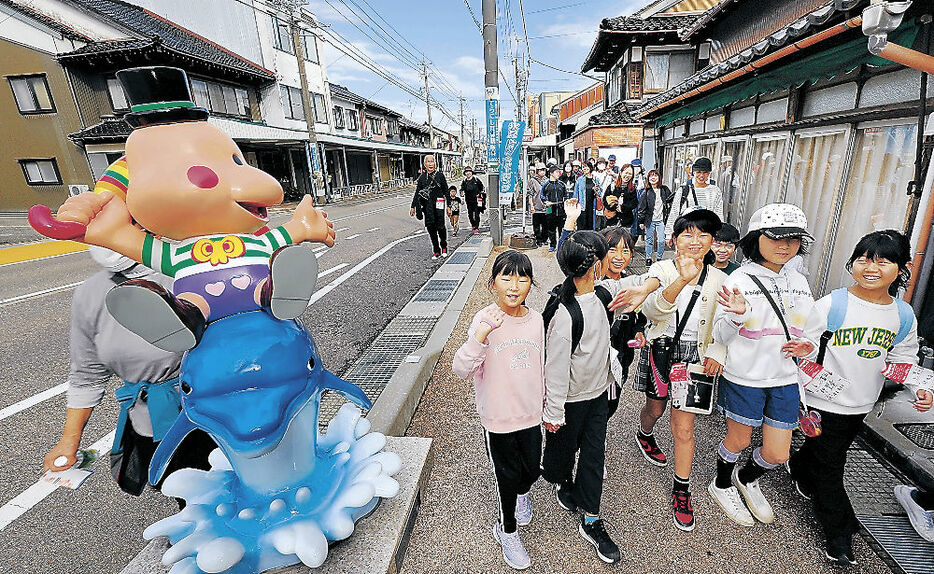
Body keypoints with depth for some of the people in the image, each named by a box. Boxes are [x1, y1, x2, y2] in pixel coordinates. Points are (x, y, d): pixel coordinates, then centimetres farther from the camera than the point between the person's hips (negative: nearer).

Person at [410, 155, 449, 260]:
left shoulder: (440, 175, 4)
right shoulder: (422, 177, 9)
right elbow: (417, 193, 11)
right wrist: (413, 206, 7)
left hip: (438, 204, -2)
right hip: (427, 205, 3)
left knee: (440, 227, -7)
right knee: (430, 227, 1)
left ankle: (444, 247, 18)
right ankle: (436, 251, 10)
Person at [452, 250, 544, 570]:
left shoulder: (536, 319, -4)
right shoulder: (485, 321, -19)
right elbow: (461, 370, -23)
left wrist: (545, 401, 19)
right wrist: (480, 337, -38)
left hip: (531, 413, 4)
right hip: (498, 417, -4)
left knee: (532, 468, 20)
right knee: (507, 475, 13)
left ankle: (522, 494, 58)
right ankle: (507, 530, 43)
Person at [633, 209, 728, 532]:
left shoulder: (718, 279, 1)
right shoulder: (662, 269, -8)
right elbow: (651, 310, -26)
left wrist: (717, 352, -8)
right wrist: (682, 280, -40)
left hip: (694, 354, 1)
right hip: (661, 349, -1)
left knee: (684, 427, 1)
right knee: (655, 409, 19)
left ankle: (682, 491, 21)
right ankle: (644, 435, 55)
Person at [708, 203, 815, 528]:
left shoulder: (799, 282, 5)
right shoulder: (740, 280, -13)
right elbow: (721, 337, -13)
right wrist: (736, 315, -34)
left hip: (785, 379, 5)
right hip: (744, 378, -5)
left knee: (777, 454, 12)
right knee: (739, 440, 13)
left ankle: (747, 479, 44)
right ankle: (722, 485, 41)